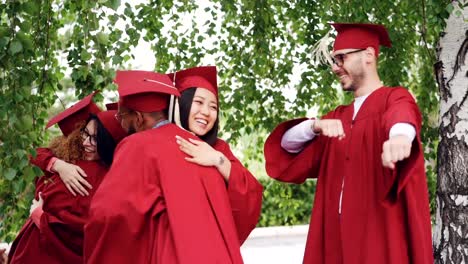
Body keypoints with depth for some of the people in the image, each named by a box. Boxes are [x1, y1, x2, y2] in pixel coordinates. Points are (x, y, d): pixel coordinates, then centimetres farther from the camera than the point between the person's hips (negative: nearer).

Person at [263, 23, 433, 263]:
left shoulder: (395, 99, 1)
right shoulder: (338, 117, 19)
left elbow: (402, 119, -23)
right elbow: (287, 144, 10)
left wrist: (400, 136, -48)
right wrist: (315, 125, -11)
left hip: (381, 232, -5)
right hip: (338, 233, 6)